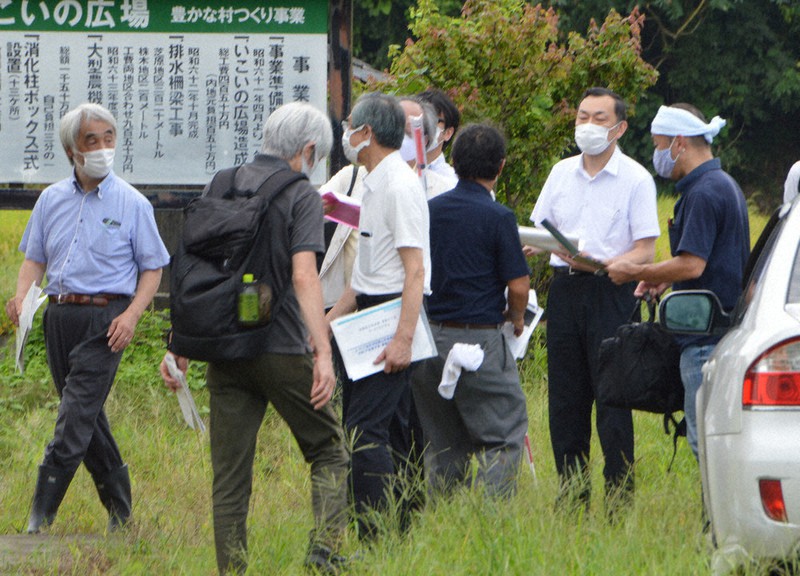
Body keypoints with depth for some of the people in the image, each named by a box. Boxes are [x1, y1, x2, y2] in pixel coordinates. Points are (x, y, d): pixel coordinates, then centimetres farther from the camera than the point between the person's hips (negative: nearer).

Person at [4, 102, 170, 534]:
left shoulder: (132, 204, 0)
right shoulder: (52, 199, 12)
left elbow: (152, 267, 3)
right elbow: (35, 257, 16)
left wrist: (132, 314, -12)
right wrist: (22, 294, -4)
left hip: (105, 319, -5)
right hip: (59, 316, 5)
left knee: (76, 419, -13)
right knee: (88, 418, 11)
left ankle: (39, 520, -16)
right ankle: (120, 510, 24)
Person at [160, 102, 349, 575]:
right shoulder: (301, 196, -7)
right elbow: (303, 275, -19)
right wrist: (323, 351, -24)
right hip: (283, 352, -5)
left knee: (230, 475, 7)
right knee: (328, 452, 10)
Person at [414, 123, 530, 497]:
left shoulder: (429, 210, 5)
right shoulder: (498, 218, -10)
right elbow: (518, 286, -11)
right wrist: (516, 318, 10)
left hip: (429, 336, 6)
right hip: (478, 337, -6)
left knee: (442, 441, 14)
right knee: (505, 432, 1)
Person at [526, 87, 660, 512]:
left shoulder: (635, 179, -3)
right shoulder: (561, 173, 14)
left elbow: (646, 251, -8)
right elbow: (538, 231, 17)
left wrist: (601, 265, -24)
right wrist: (525, 247, -6)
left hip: (610, 294, -5)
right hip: (564, 290, 5)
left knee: (612, 403, -6)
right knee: (564, 401, 7)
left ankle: (620, 504, -3)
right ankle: (571, 501, 14)